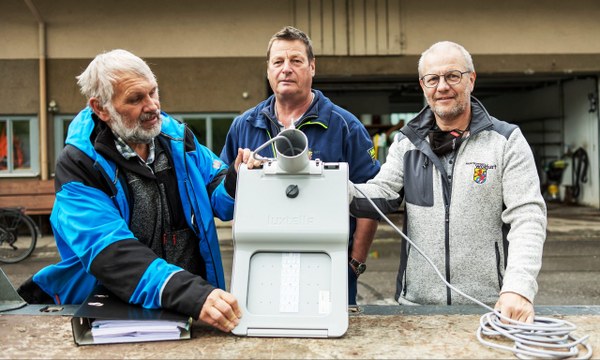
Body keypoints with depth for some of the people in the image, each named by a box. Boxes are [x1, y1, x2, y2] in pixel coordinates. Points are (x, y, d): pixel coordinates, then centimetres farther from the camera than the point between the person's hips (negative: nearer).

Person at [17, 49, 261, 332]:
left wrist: (236, 179, -15)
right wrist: (191, 294, -35)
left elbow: (218, 199, 9)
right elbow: (110, 252, -22)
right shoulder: (77, 166, -10)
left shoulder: (177, 136, 4)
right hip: (117, 316, 0)